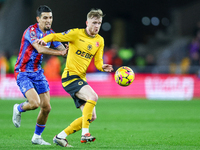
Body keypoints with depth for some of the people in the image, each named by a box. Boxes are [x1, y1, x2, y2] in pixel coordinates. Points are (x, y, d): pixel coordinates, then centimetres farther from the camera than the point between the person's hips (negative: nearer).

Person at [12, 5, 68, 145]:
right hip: (23, 73, -7)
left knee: (46, 107, 1)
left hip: (38, 72, 7)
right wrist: (60, 52, -37)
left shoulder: (50, 33, 4)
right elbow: (40, 49, -33)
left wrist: (68, 50, -19)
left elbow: (64, 50, 4)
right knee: (34, 103, -23)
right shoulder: (31, 31, -18)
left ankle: (37, 137, 20)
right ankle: (18, 109, 12)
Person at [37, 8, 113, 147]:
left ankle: (61, 137, 13)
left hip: (81, 79, 8)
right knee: (93, 96, -31)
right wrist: (44, 39, -23)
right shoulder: (76, 34, -6)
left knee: (91, 117, 4)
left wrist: (103, 67, -11)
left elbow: (98, 62, 12)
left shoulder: (100, 41, 11)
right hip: (70, 76, -8)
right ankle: (85, 133, -32)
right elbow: (55, 36, -2)